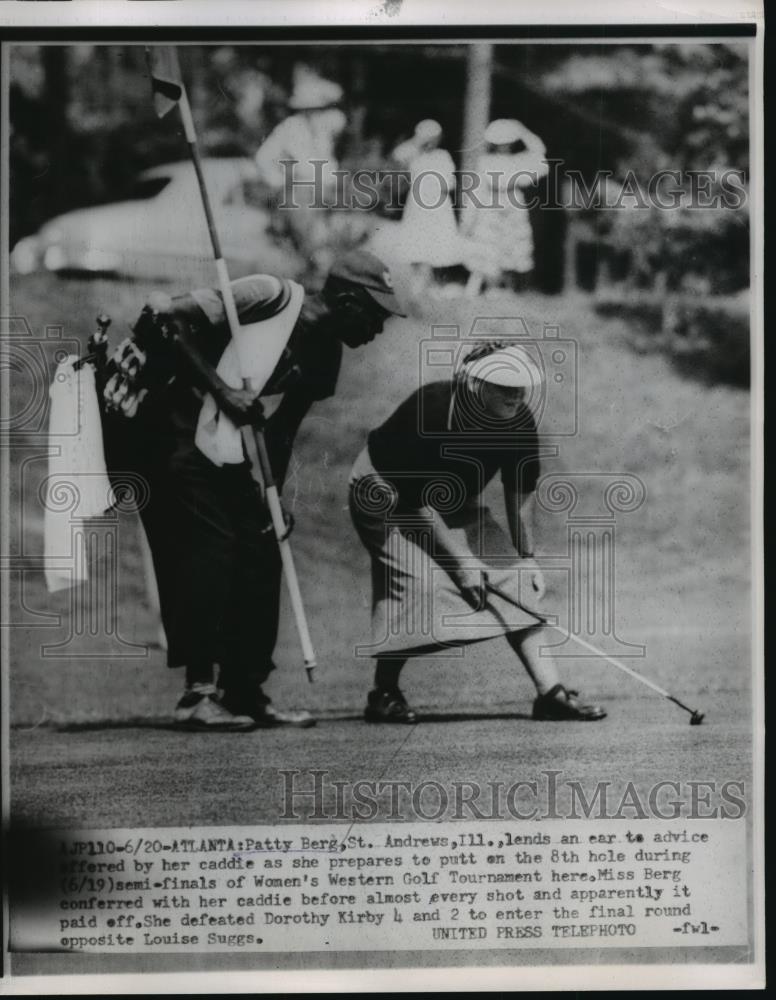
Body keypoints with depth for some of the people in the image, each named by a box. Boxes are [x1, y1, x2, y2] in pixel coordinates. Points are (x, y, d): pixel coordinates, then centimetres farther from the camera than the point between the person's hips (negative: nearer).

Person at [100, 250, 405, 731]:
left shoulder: (325, 357, 6)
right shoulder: (270, 296, -18)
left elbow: (282, 427, 10)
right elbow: (163, 319, -21)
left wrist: (273, 497, 0)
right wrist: (222, 391, -25)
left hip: (227, 455, 9)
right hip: (165, 431, -8)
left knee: (260, 554, 4)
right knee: (207, 549, -15)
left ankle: (245, 692, 12)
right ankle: (200, 692, -9)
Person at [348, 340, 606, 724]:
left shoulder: (519, 423, -15)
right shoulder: (432, 410, -32)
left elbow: (519, 492, -1)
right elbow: (418, 498, -28)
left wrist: (526, 558, -3)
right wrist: (460, 559, -28)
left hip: (456, 505, 6)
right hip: (386, 492, -6)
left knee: (514, 581, -8)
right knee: (418, 584, -26)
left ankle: (550, 692, -9)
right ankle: (384, 695, -11)